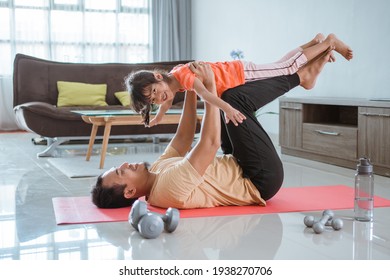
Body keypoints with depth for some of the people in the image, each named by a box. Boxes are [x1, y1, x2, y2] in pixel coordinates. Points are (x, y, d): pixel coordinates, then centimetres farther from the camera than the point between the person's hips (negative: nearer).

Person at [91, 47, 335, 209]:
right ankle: (300, 76, 4)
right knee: (234, 100, -20)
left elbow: (183, 139, 8)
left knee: (227, 102, 13)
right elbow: (210, 142, -33)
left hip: (239, 170, 9)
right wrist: (209, 86, -26)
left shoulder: (158, 171, 0)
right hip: (261, 180, -9)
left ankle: (299, 75, 17)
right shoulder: (169, 186, -31)